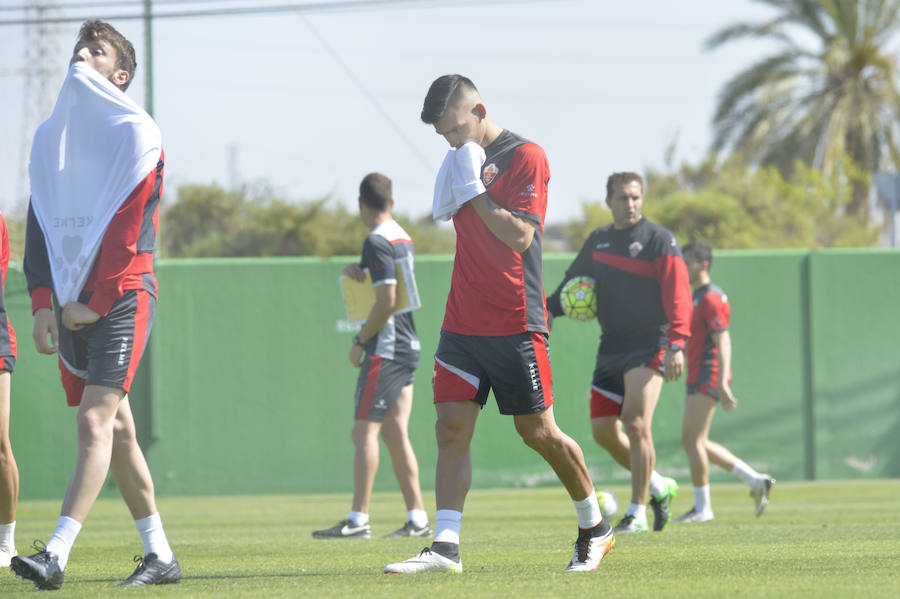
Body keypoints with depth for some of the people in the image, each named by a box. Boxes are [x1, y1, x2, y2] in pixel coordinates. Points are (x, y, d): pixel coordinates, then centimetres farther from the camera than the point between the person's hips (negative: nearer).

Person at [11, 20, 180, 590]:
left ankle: (56, 554, -27)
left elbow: (129, 228, -10)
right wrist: (43, 302, -1)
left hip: (122, 296, -7)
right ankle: (160, 555, 15)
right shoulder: (51, 137, 15)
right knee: (115, 427, 8)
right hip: (72, 302, 7)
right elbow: (40, 223, 11)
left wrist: (95, 303, -14)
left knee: (95, 420, -16)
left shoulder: (136, 135, -4)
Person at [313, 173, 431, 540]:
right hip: (408, 348, 9)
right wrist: (356, 272, 8)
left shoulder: (377, 241, -13)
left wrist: (360, 340, -9)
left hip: (385, 350, -9)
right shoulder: (404, 239, 16)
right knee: (396, 435, 9)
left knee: (364, 432, -9)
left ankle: (358, 519, -14)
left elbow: (387, 301, -19)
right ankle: (417, 519, 6)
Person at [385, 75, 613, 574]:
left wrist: (473, 190, -18)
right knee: (451, 429, -5)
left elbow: (519, 236, -18)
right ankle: (445, 546, -10)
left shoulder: (525, 157, -9)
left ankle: (594, 528, 20)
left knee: (537, 431, 1)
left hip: (513, 326, -7)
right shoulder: (464, 160, 14)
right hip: (462, 323, 7)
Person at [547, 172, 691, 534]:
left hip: (649, 345, -7)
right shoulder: (597, 242, 13)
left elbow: (678, 296, -12)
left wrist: (676, 344, -23)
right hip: (611, 347, 7)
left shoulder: (659, 240, -5)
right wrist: (549, 309, 7)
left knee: (636, 425, -16)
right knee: (603, 431, 5)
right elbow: (574, 283, 25)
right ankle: (657, 487, 24)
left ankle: (637, 512, -9)